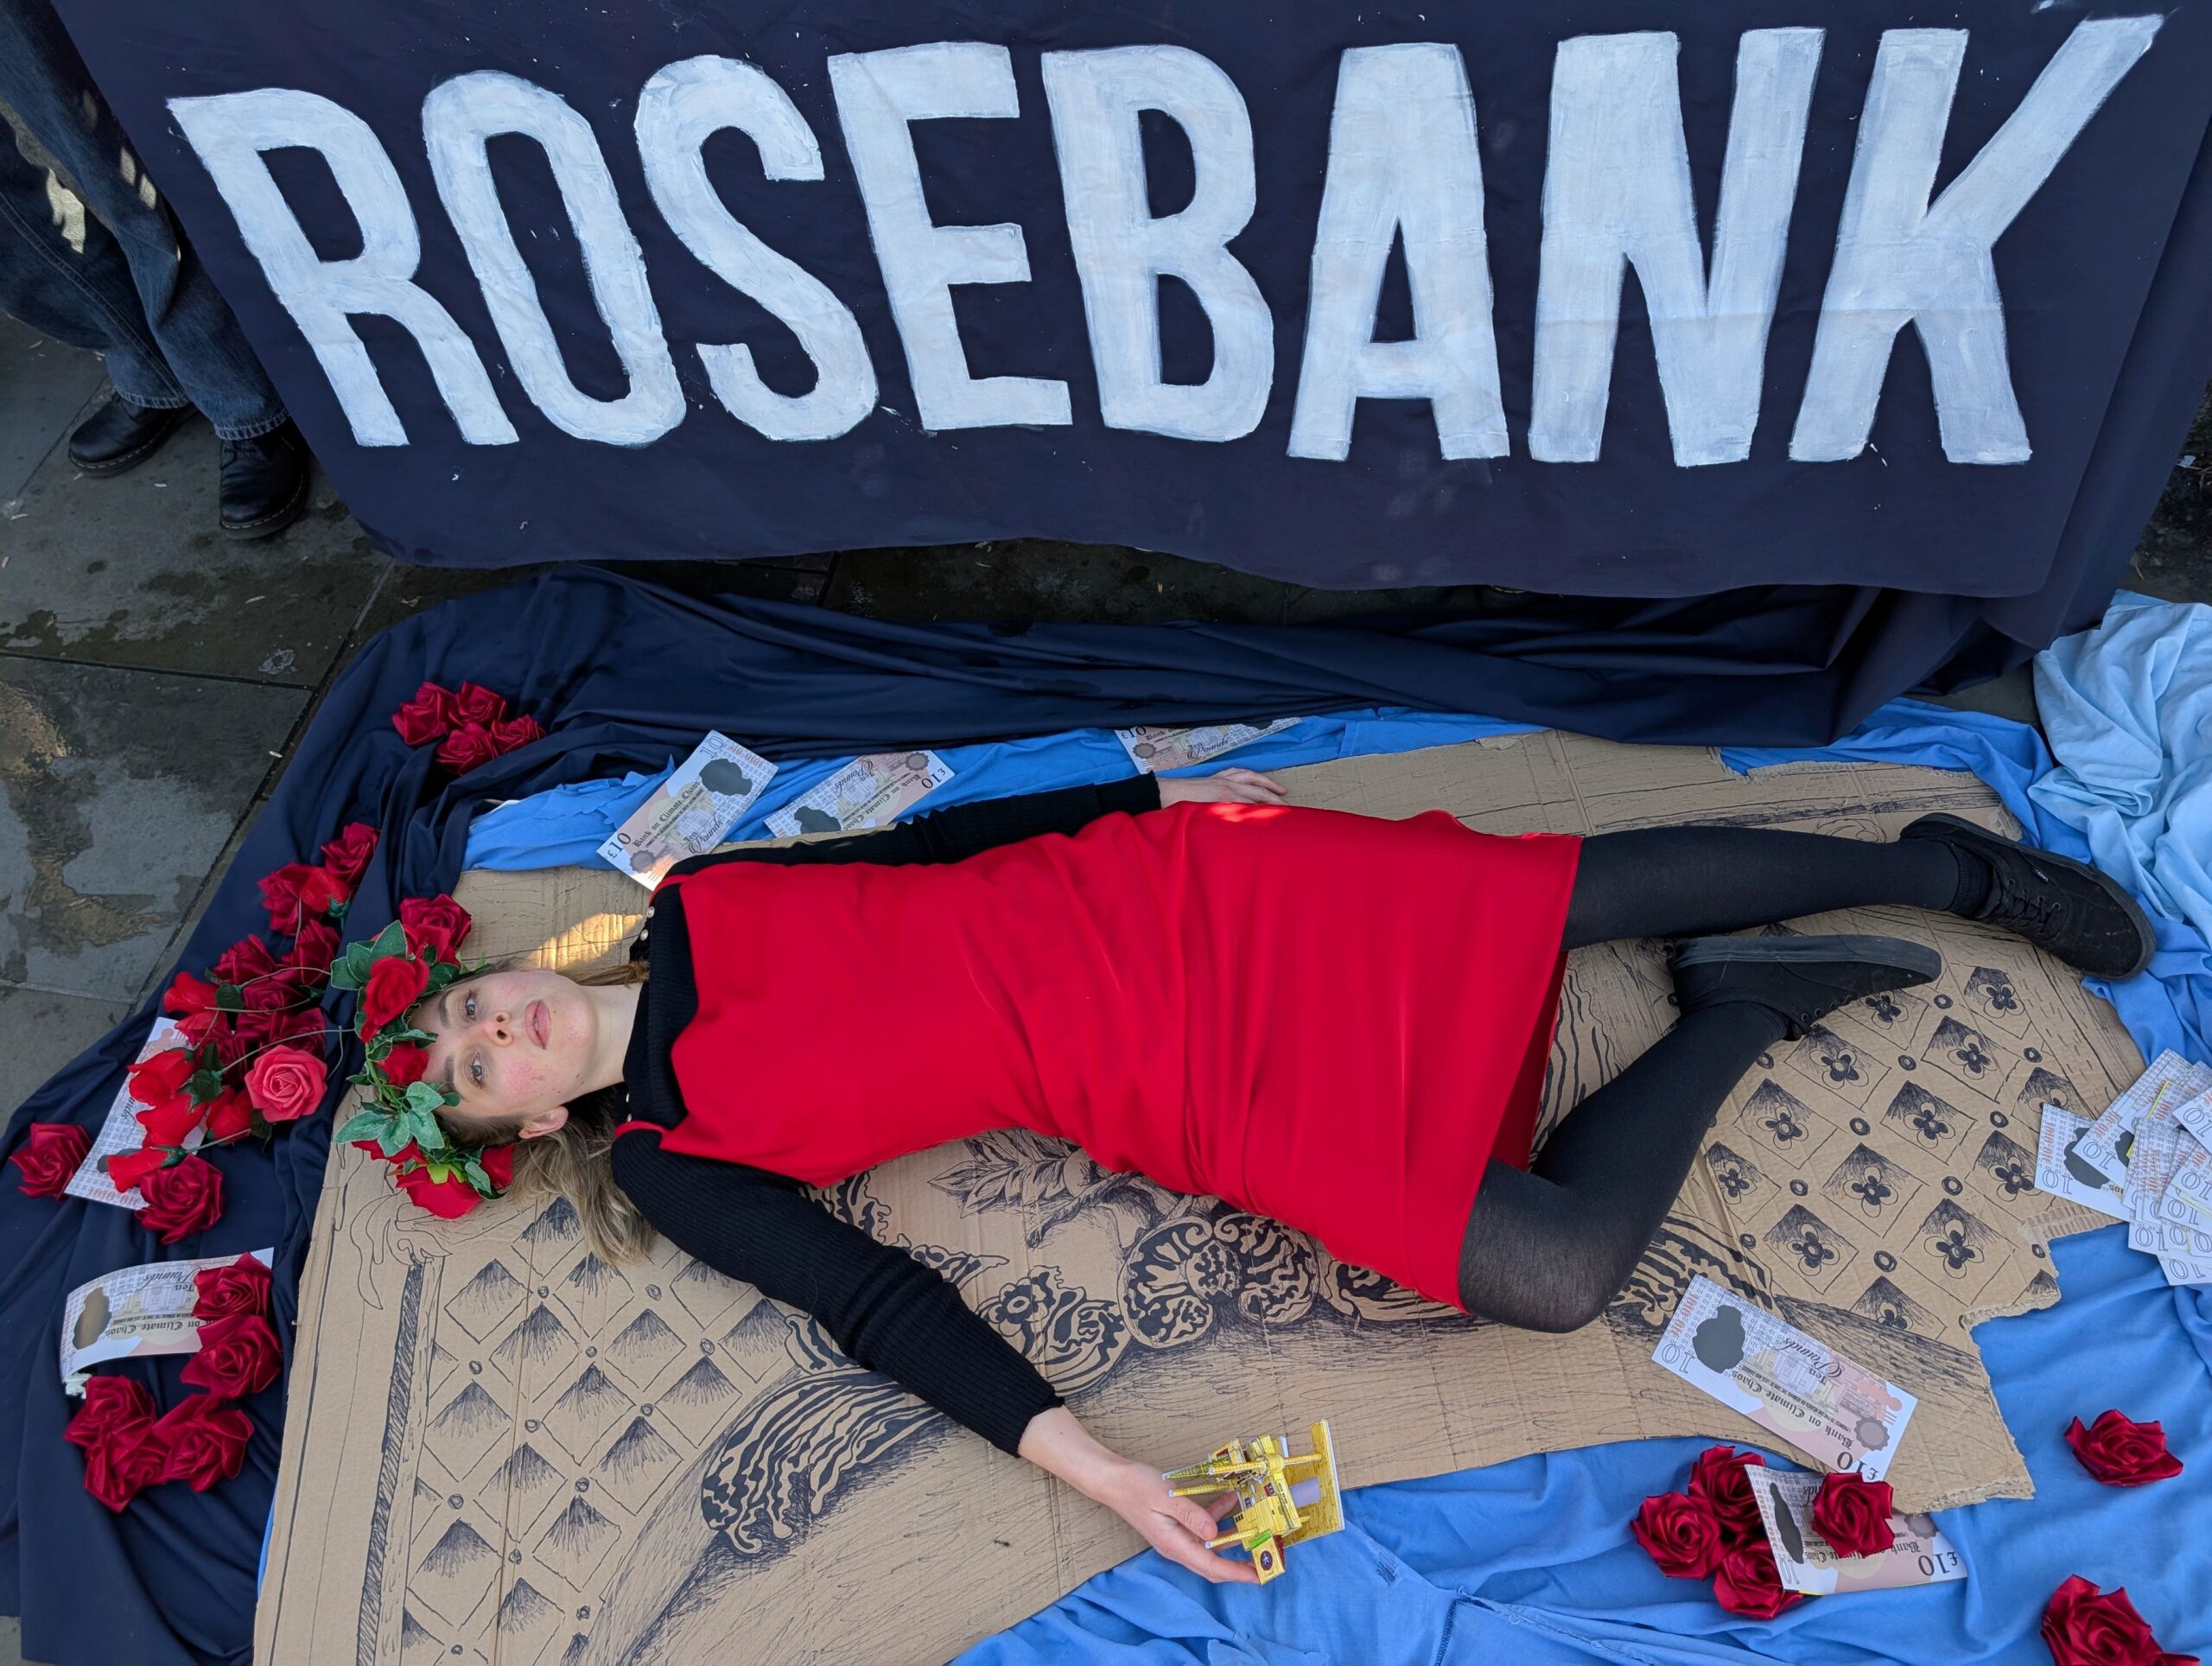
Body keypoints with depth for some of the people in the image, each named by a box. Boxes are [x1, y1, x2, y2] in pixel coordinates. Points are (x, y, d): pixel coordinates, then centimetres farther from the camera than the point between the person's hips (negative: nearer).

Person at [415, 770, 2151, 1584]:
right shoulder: (679, 1162, 3)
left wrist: (1155, 794, 9)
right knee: (1554, 1269, -14)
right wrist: (1065, 1449, -18)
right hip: (1201, 1101, -1)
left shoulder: (700, 909, 8)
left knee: (1594, 882, -4)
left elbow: (941, 835, 13)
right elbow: (873, 1299, -5)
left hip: (1183, 896, 2)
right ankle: (1738, 1018, 13)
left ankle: (1952, 866, 22)